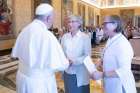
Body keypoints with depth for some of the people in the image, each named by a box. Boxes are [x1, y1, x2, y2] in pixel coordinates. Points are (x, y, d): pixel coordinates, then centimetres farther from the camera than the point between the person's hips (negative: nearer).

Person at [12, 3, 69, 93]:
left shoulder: (25, 30, -3)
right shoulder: (47, 35, -25)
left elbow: (16, 53, 8)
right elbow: (60, 64, -23)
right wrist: (67, 63, -2)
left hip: (23, 76, 7)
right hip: (40, 81, -6)